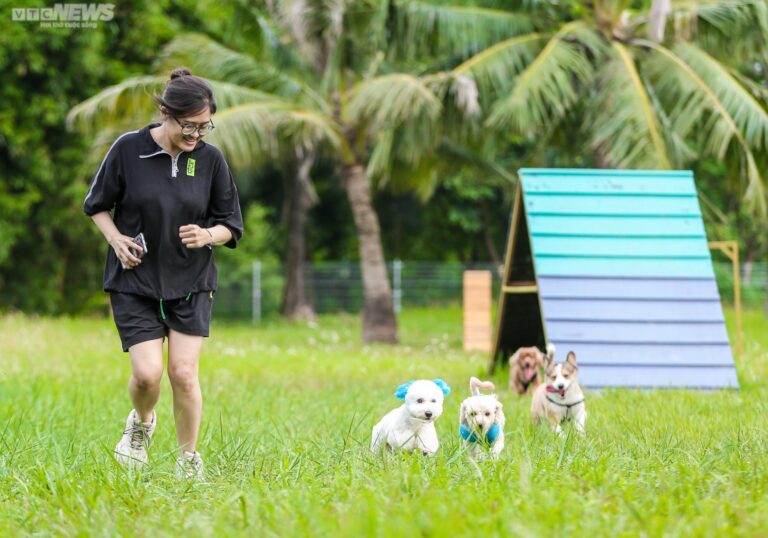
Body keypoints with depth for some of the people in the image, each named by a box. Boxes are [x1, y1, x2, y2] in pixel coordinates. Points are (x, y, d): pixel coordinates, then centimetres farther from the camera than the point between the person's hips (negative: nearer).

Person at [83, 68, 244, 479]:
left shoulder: (211, 159, -3)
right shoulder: (128, 149, -9)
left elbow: (231, 225, 5)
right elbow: (97, 205, 5)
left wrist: (208, 235, -16)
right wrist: (116, 238, -11)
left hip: (191, 283, 1)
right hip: (135, 280, -1)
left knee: (183, 373, -5)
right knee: (147, 372, -12)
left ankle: (188, 459, 13)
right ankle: (141, 423, 23)